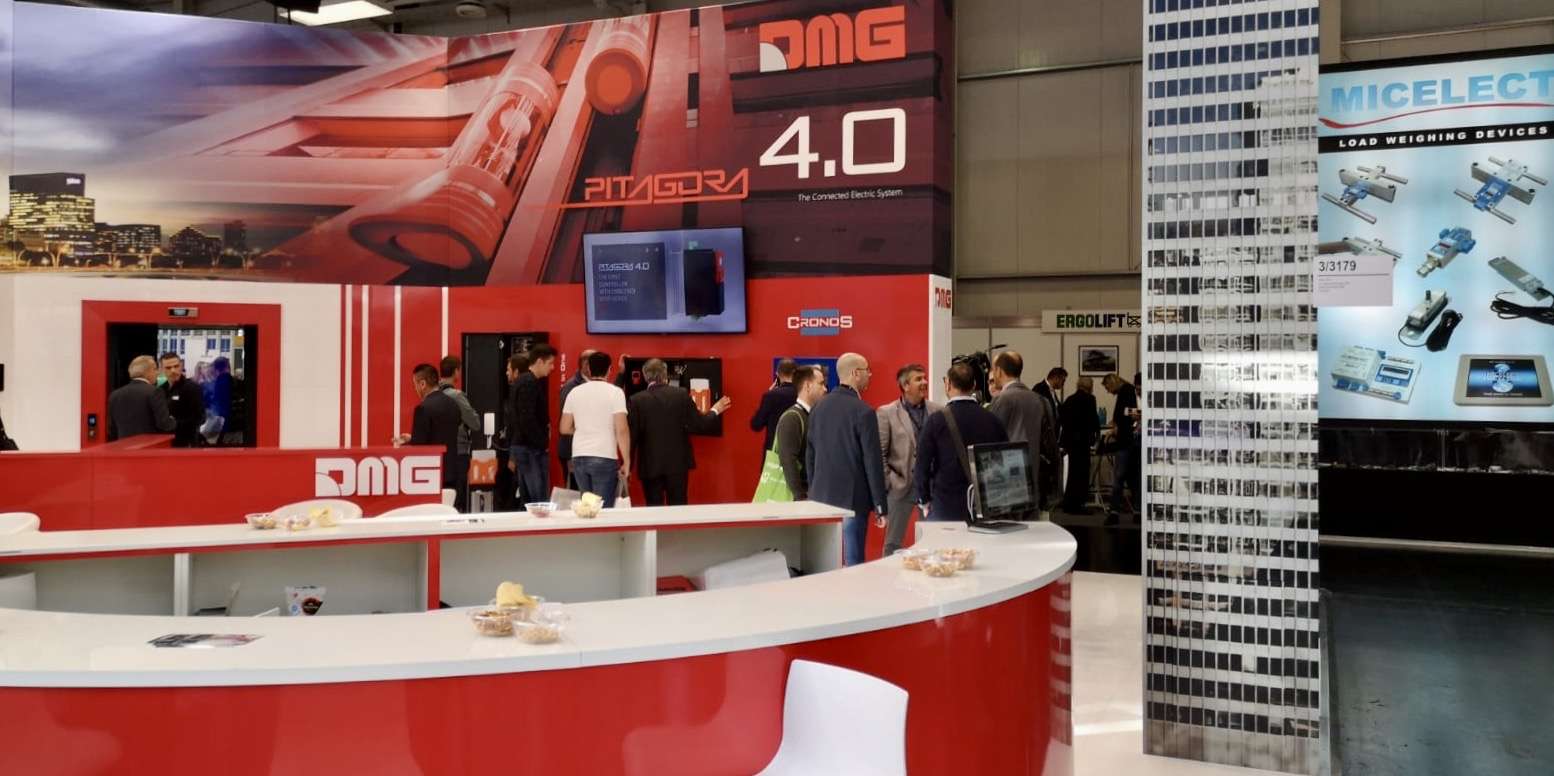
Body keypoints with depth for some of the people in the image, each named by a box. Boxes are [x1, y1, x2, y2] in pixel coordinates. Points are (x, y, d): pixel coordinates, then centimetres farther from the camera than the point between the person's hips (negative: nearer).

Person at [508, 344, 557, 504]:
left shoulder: (519, 381, 16)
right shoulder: (530, 383, -14)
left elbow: (511, 417, 19)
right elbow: (527, 419, -21)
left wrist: (512, 454, 21)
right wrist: (543, 443, -13)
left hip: (518, 446, 10)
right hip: (531, 449, -10)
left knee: (526, 499, 12)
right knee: (540, 499, -9)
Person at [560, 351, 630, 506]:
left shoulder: (574, 392, 8)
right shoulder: (615, 392, -5)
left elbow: (565, 428, 11)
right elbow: (622, 430, -12)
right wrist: (626, 462, -6)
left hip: (579, 458, 5)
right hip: (605, 458, -5)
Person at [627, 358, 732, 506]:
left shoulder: (636, 400, -6)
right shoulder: (681, 394, -4)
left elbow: (632, 436, -5)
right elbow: (700, 425, -2)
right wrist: (714, 411, 18)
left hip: (650, 465, -1)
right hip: (678, 463, 1)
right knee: (678, 508, 10)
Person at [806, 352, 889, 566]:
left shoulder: (818, 409, 7)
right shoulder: (863, 412, -12)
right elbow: (873, 462, -11)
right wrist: (880, 506, -6)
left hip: (821, 497, 6)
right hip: (852, 499, -6)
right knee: (852, 563, -1)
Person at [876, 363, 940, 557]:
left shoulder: (938, 411, 5)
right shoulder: (886, 413, -2)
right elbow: (879, 453, -3)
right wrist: (888, 482, -7)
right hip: (901, 486, -2)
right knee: (893, 542, 8)